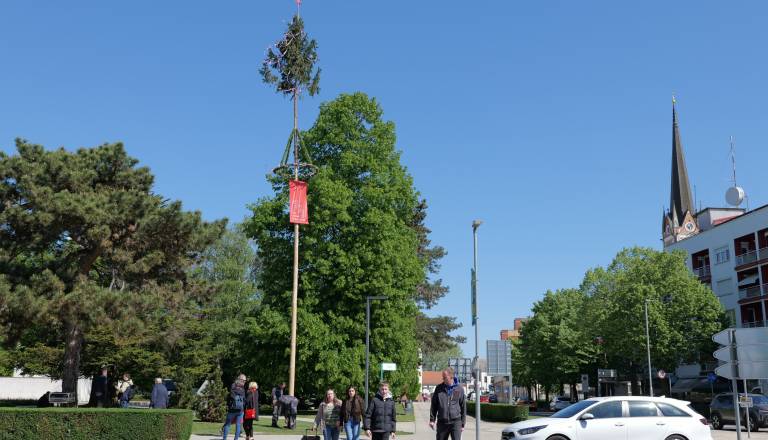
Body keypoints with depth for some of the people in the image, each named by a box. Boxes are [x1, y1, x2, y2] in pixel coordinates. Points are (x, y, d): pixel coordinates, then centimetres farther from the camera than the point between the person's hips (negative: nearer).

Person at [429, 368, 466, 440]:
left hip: (455, 422, -2)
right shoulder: (439, 388, 4)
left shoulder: (459, 389, 0)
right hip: (442, 422, 2)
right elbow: (434, 405, 9)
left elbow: (463, 407, 5)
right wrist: (432, 419, 2)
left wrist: (463, 424, 4)